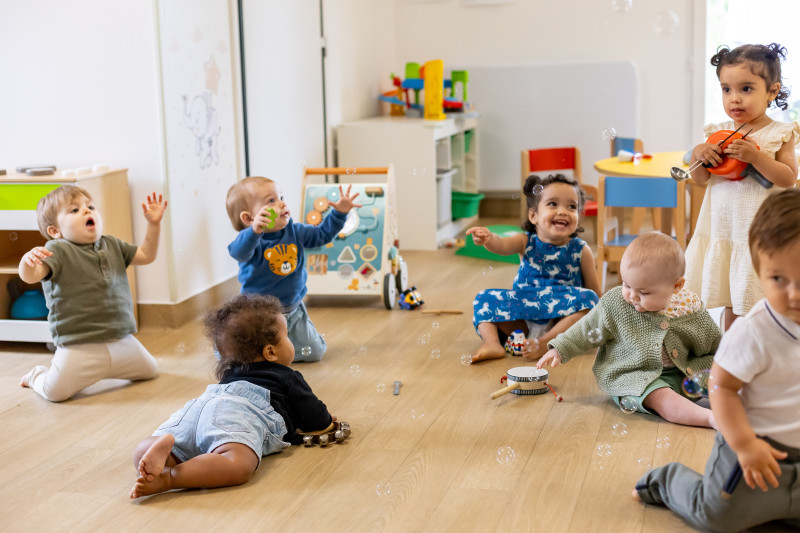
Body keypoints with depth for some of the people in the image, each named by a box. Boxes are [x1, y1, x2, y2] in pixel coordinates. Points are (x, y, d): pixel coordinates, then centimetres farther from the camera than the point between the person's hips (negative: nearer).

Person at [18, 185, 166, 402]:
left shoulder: (112, 245, 11)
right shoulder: (58, 250, -10)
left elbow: (146, 255, 20)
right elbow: (30, 276, -23)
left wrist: (154, 224, 9)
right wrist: (28, 260, -46)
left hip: (122, 340, 6)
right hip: (79, 347, -6)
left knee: (149, 370, 13)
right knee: (56, 391, -19)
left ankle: (99, 370, 35)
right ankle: (38, 375, 20)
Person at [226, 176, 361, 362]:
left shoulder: (294, 232, -1)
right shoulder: (252, 240, -21)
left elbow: (322, 234, 10)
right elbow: (239, 252, -43)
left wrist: (339, 213, -2)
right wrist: (254, 230, -61)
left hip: (293, 310, 5)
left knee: (314, 352, 3)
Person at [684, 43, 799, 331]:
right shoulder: (719, 133, 5)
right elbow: (699, 179, 8)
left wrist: (754, 156, -24)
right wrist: (698, 155, -12)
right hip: (724, 229, 4)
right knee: (731, 305, 13)